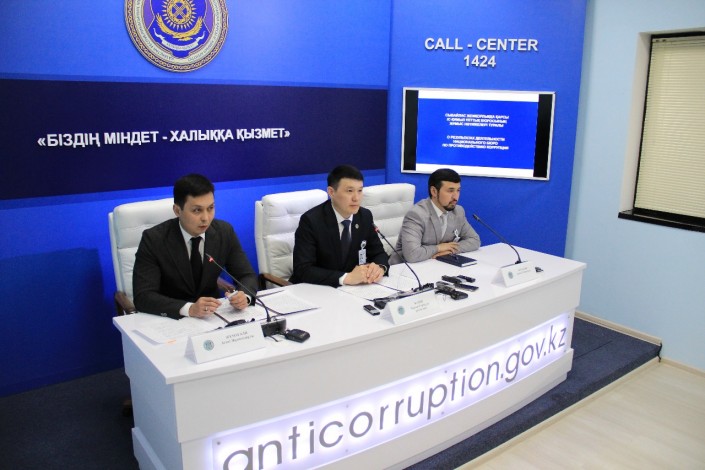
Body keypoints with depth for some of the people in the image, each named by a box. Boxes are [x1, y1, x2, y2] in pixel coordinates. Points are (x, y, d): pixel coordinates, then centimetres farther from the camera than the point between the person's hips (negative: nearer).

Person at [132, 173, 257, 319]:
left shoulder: (225, 232, -7)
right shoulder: (153, 239, -15)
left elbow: (247, 275, -2)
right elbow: (143, 297, -21)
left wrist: (244, 295, -24)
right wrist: (189, 309, -36)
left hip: (212, 316, 1)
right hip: (171, 319, -1)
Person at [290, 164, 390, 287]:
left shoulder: (365, 216, -1)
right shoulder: (311, 220, -16)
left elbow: (379, 253, 6)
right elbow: (302, 270, -22)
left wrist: (380, 267, -17)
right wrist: (347, 278, -31)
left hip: (352, 289, 5)